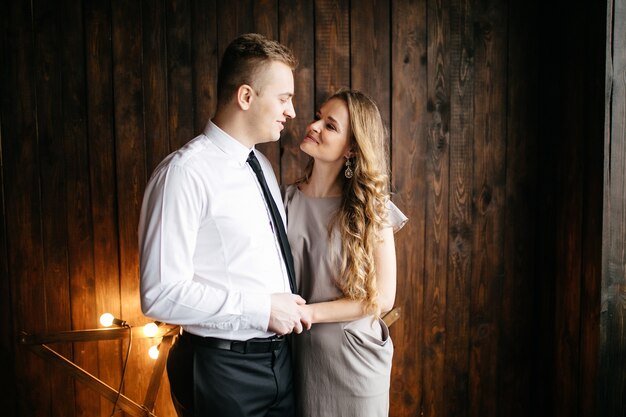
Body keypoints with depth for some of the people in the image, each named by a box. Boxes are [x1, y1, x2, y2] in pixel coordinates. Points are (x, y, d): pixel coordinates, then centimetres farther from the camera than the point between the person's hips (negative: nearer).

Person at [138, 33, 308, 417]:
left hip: (279, 358, 7)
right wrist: (263, 308, -20)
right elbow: (161, 294, -23)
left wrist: (290, 306, 5)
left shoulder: (263, 165, 9)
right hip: (224, 367, -7)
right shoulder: (185, 172, -18)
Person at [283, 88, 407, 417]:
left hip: (353, 358, -2)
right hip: (297, 354, 2)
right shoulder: (286, 201, -2)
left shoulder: (371, 209, -8)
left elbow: (382, 298, -10)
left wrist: (309, 312, -17)